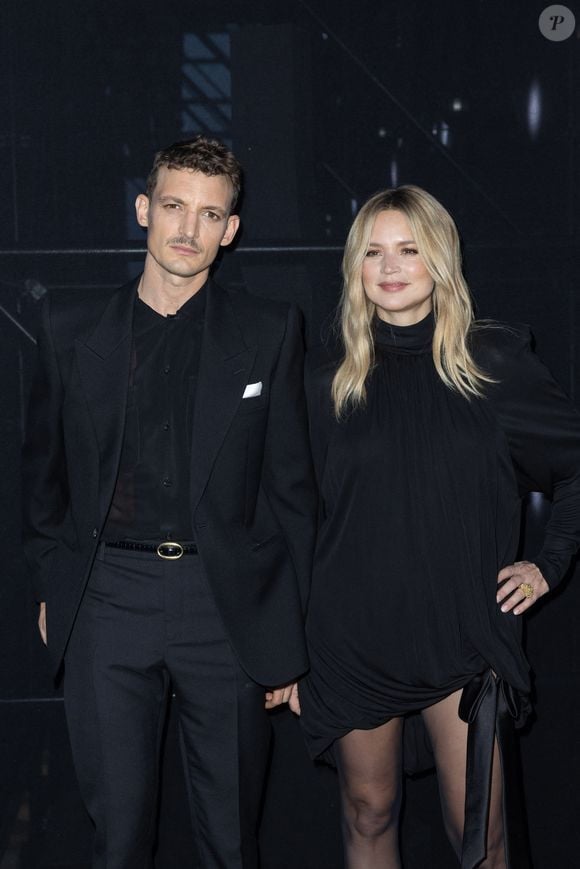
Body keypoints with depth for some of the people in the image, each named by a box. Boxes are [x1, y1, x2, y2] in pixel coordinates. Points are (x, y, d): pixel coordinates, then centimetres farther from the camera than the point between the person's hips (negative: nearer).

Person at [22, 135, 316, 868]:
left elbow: (291, 486, 3)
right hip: (106, 599, 1)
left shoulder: (270, 331, 2)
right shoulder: (70, 324, 5)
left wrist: (288, 636, 1)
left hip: (227, 603, 0)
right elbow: (43, 465, 13)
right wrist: (49, 585, 10)